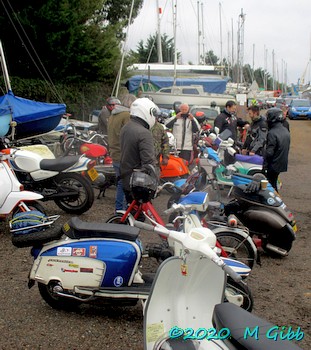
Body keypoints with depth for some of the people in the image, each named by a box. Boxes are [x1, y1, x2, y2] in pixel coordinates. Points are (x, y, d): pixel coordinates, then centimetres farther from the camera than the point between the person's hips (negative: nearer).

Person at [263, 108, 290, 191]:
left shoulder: (272, 133, -22)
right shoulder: (286, 131, 6)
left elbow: (269, 152, -22)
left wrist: (265, 166, -15)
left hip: (274, 165, -8)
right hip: (283, 164, 8)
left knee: (271, 185, 2)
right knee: (274, 183, 20)